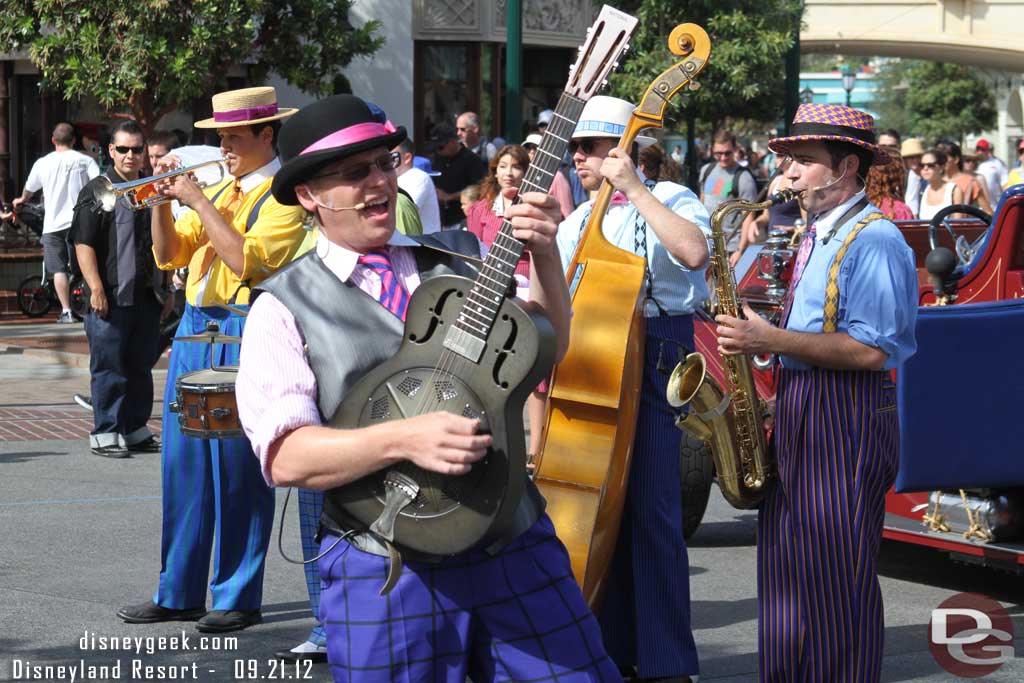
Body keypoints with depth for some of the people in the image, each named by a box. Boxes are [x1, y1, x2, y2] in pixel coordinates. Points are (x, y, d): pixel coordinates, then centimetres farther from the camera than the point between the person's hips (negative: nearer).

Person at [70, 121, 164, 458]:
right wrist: (96, 288, -18)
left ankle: (136, 430, 18)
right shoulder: (97, 191, -3)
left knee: (141, 367, 10)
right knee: (109, 368, -3)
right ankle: (105, 433, 1)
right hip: (111, 297, -6)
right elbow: (83, 243, -10)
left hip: (147, 297, 6)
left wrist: (163, 288, 22)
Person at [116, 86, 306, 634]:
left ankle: (238, 597, 3)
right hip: (194, 333, 8)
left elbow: (247, 259, -19)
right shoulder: (222, 191, 18)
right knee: (184, 464, 9)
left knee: (236, 470, -5)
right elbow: (169, 255, 16)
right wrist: (163, 200, 1)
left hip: (242, 337, -8)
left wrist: (198, 202, -14)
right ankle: (178, 593, 16)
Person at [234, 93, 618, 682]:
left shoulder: (463, 258, 12)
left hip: (517, 548, 4)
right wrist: (403, 440, -25)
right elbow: (285, 457, -12)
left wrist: (545, 254, -8)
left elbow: (547, 347, 7)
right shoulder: (284, 308, -1)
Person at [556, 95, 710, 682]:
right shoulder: (578, 221, 18)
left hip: (653, 361, -7)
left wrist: (635, 189, -20)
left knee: (651, 511, -9)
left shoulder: (668, 199, -2)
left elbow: (693, 252, -24)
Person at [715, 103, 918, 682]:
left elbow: (869, 351, -21)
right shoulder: (817, 236, 18)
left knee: (837, 582, -6)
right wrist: (759, 336, 11)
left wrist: (770, 340, -20)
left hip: (846, 421, -9)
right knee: (788, 570, 9)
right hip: (799, 414, 9)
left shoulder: (874, 240, -13)